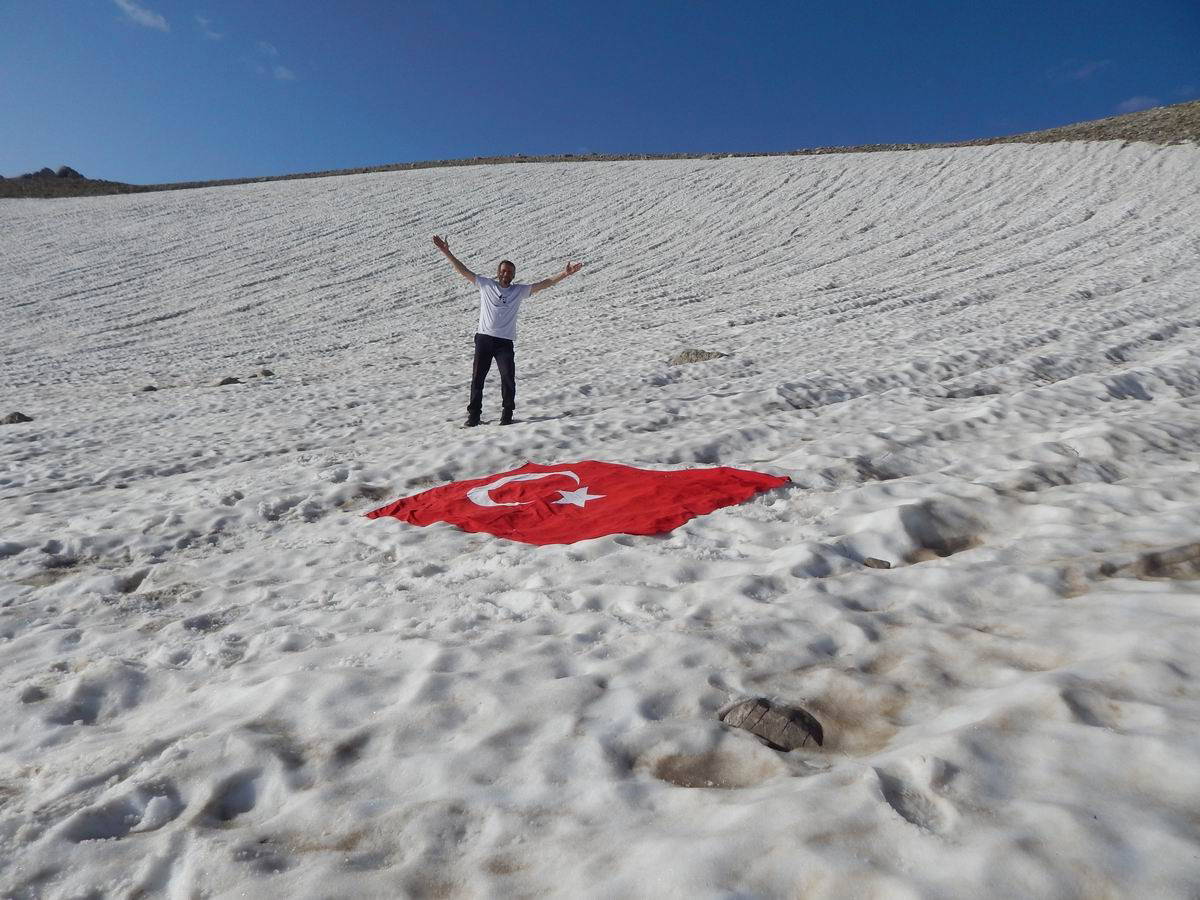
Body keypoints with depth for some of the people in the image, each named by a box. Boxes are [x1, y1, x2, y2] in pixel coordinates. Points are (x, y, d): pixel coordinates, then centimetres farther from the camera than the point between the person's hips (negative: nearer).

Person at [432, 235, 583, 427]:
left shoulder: (519, 291, 9)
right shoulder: (486, 285, 10)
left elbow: (544, 283, 4)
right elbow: (463, 271, 11)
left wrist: (565, 273, -4)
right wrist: (447, 252, 6)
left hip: (505, 341, 0)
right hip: (484, 338, 1)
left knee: (508, 378, -9)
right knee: (477, 378, 3)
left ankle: (507, 414, 5)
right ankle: (473, 416, 11)